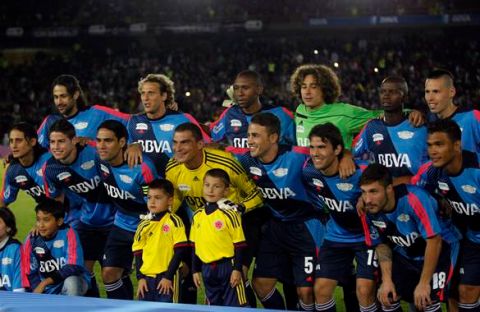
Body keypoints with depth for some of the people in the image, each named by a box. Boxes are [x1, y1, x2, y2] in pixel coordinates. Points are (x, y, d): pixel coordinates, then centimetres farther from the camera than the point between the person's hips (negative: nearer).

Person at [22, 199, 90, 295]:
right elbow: (30, 273, 1)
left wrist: (45, 282, -26)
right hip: (48, 291, 4)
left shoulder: (68, 234, -16)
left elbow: (74, 267, -23)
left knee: (71, 282, -36)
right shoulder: (32, 240, -5)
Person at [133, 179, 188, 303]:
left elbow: (180, 250, -9)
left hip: (167, 279, -5)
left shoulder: (174, 222, -6)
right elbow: (137, 253, 11)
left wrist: (168, 276, -11)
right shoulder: (144, 225, 8)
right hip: (147, 278, 5)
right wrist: (140, 277, 3)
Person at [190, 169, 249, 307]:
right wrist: (196, 270, 13)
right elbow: (195, 245, 14)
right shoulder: (198, 216, 7)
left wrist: (237, 269, -13)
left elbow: (239, 245, -10)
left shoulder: (230, 214, -10)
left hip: (228, 267, -6)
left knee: (234, 306, -5)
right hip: (207, 268, 6)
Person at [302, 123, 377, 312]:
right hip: (336, 238, 5)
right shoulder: (309, 171, -12)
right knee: (321, 289, 1)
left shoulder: (360, 173, -30)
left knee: (364, 290, -16)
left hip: (366, 237, -5)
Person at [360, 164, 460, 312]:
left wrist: (424, 283, -25)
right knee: (386, 297, -7)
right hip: (406, 253, 6)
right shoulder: (369, 211, -17)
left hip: (440, 247, -5)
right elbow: (382, 245, 0)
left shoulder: (414, 199, -36)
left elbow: (434, 241, -29)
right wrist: (387, 280, -11)